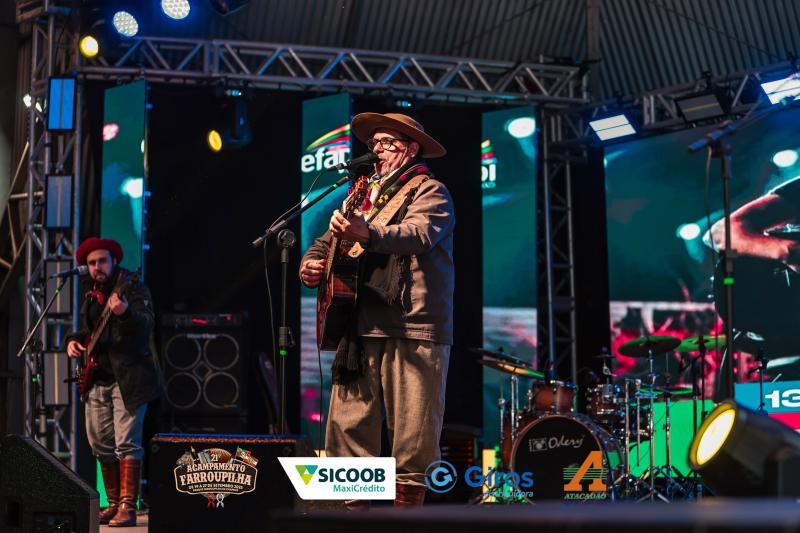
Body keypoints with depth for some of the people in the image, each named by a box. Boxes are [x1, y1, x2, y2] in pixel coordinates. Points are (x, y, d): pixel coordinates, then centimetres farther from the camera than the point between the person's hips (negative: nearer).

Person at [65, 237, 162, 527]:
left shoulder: (133, 288, -9)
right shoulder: (90, 293, 13)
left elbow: (146, 325, -24)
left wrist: (125, 313, -43)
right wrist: (74, 340, 6)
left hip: (127, 378, -8)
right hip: (97, 378, 8)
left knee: (127, 443, -12)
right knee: (100, 444, 10)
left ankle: (127, 507, -12)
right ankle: (113, 503, 20)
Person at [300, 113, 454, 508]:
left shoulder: (430, 192, 1)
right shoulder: (365, 194, 24)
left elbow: (418, 234, -19)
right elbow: (330, 239, 26)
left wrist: (367, 234, -38)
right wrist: (310, 264, 2)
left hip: (412, 331, -7)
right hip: (361, 330, 7)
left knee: (413, 438, -6)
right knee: (347, 426, 2)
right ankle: (355, 508, 8)